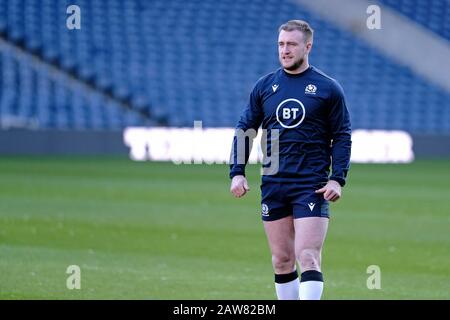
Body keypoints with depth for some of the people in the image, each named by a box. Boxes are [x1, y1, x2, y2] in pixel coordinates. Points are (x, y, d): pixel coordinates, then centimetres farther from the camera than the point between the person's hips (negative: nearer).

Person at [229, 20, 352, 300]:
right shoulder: (265, 86, 9)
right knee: (282, 261, 7)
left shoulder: (328, 88, 1)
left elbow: (342, 136, 2)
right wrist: (237, 172, 3)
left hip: (312, 188, -4)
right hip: (273, 186, 4)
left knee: (308, 258, -14)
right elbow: (245, 129, 14)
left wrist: (338, 179, -9)